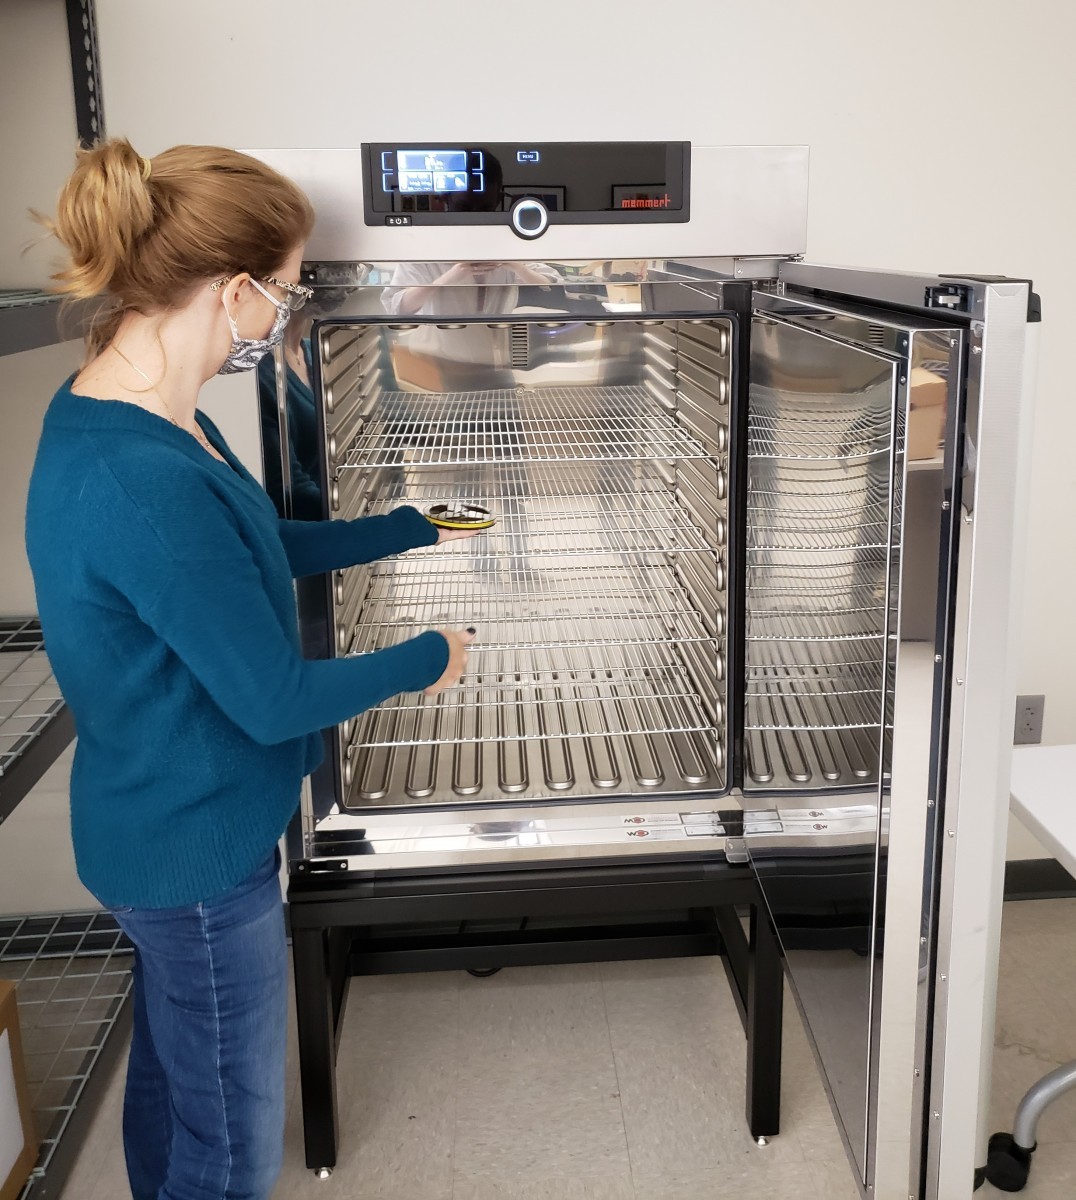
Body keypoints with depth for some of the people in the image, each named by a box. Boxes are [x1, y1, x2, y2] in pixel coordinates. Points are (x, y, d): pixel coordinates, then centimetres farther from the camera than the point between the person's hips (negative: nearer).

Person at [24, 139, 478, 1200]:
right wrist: (427, 660, -9)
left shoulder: (119, 411, -1)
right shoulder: (143, 484, -33)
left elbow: (256, 548, 12)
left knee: (169, 1068, 30)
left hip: (156, 826, 9)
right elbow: (273, 700, -25)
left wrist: (415, 530, 15)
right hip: (197, 848, -9)